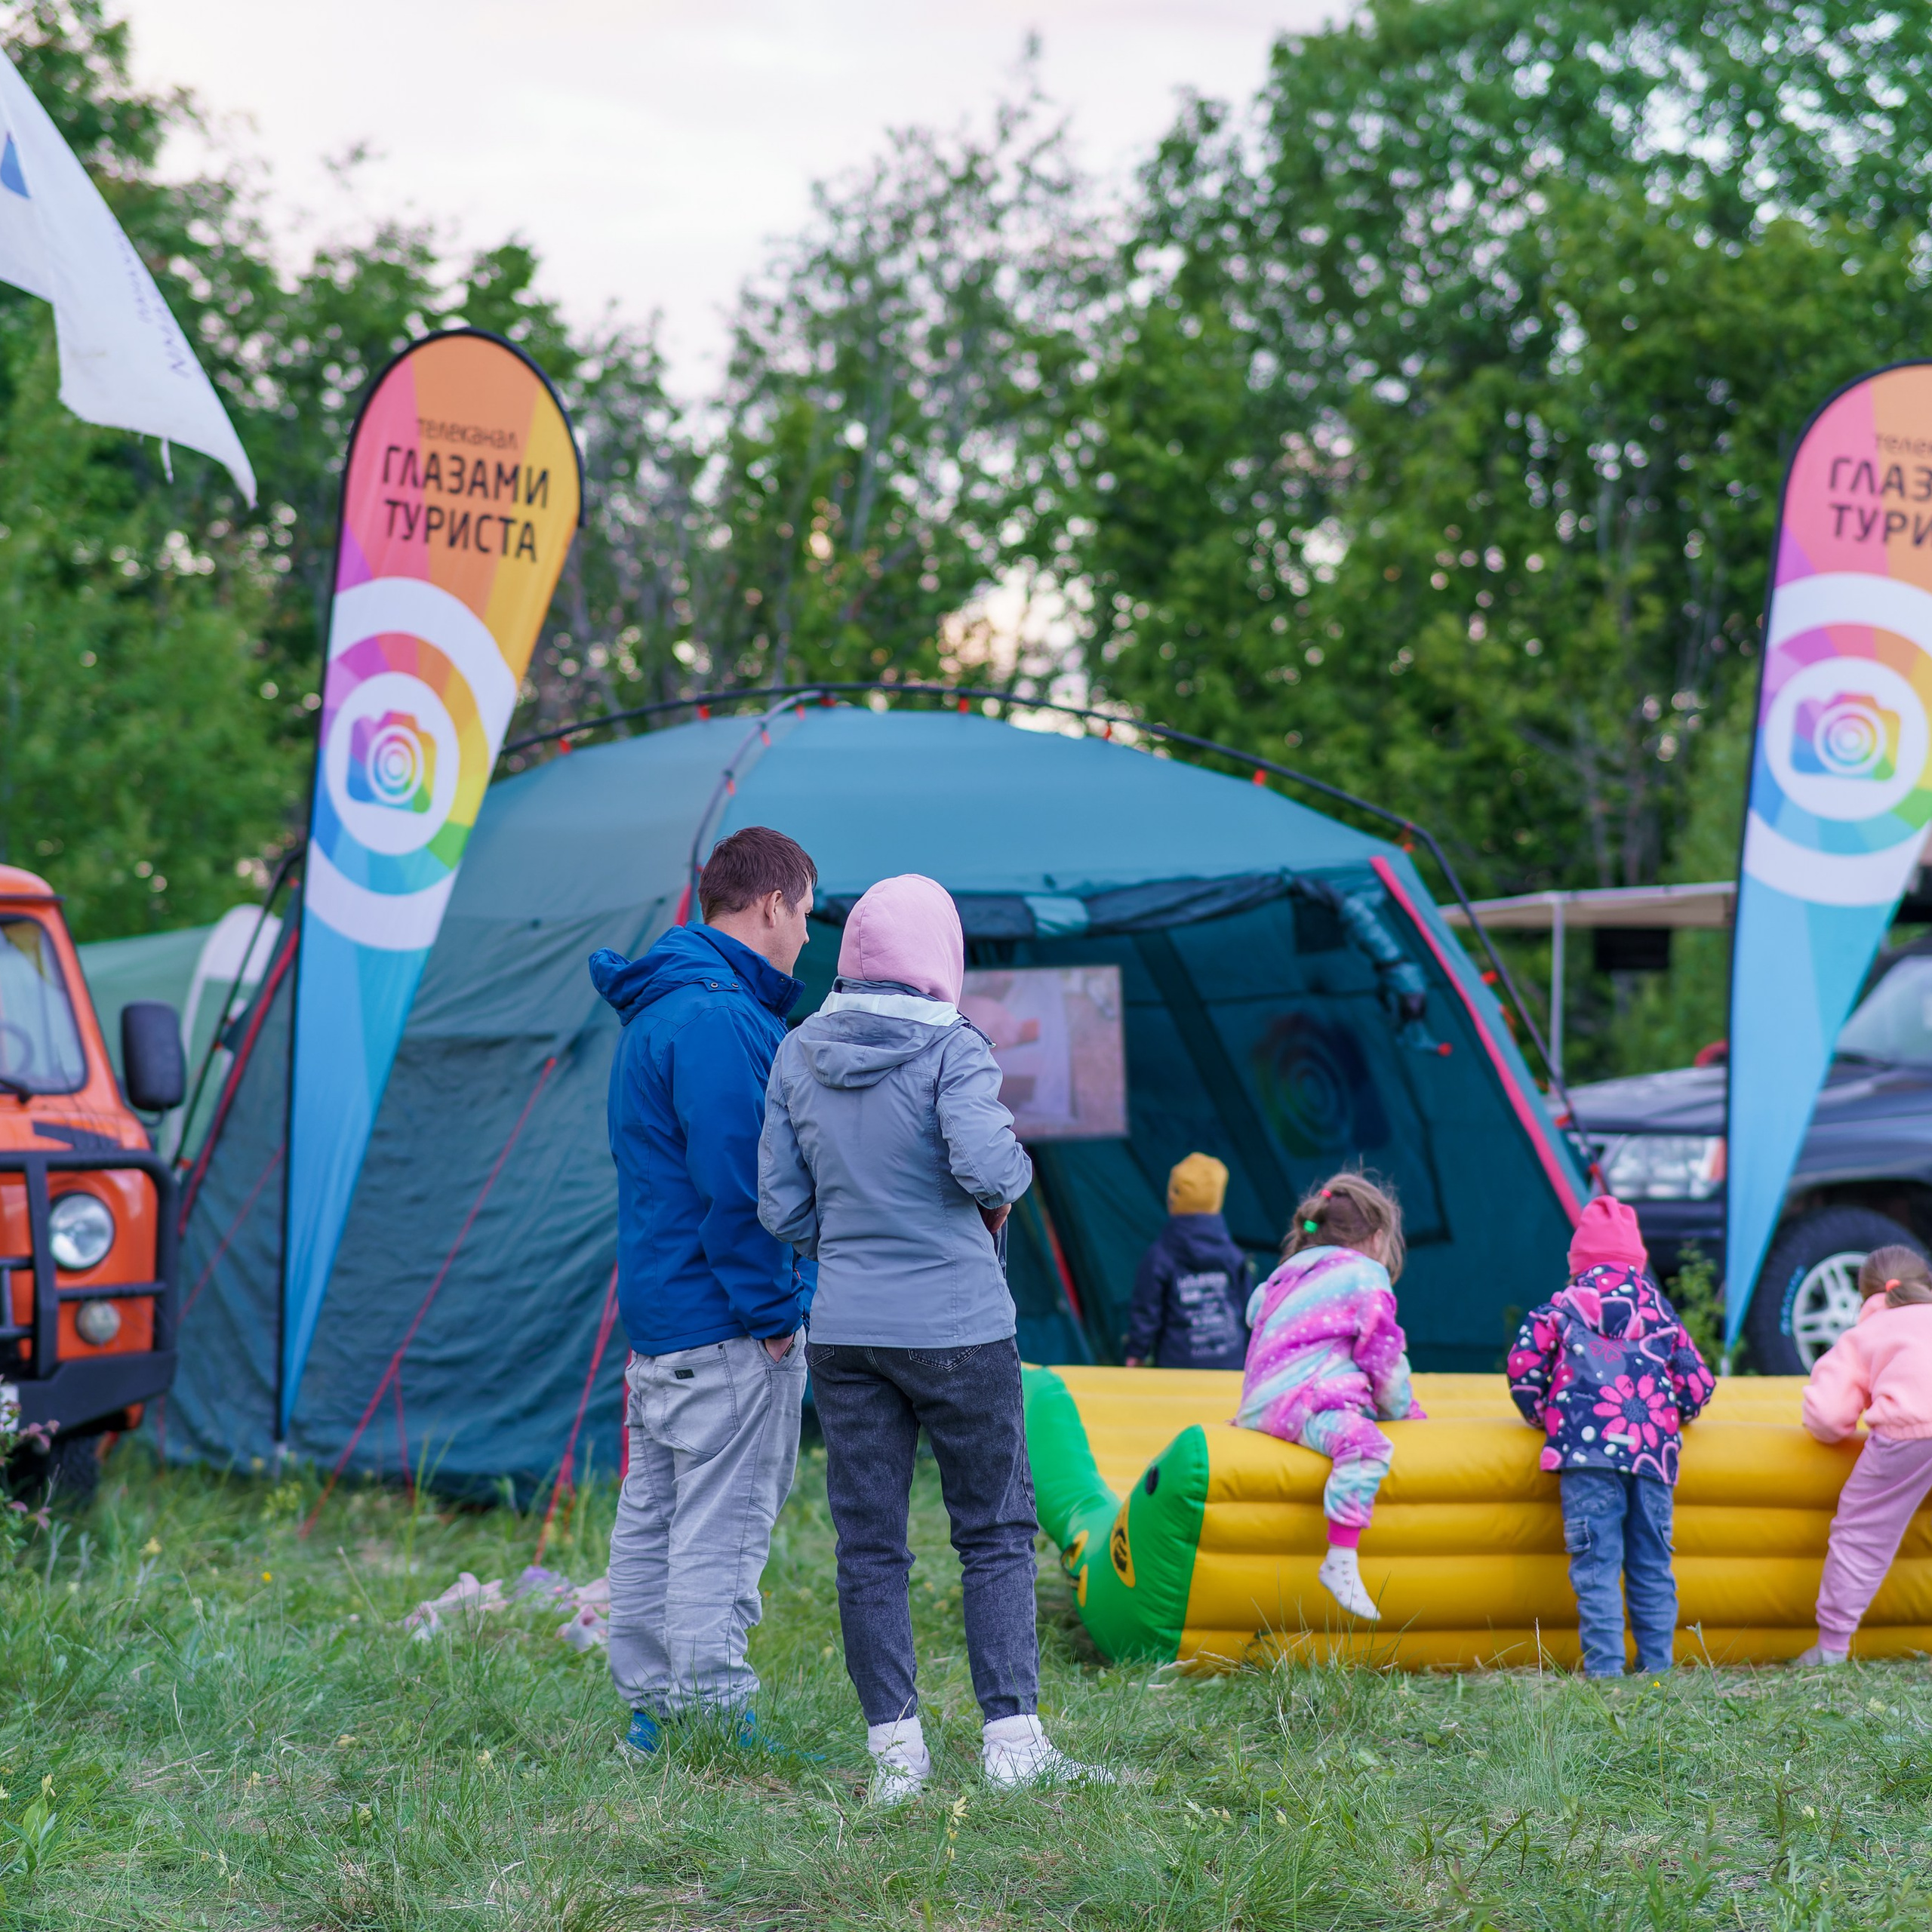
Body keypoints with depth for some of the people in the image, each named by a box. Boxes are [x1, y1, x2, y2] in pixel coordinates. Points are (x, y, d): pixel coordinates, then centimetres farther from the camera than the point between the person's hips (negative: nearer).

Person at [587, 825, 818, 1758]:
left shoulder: (654, 1011, 16)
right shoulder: (721, 1017, -18)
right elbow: (735, 1184, -22)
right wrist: (773, 1311, -16)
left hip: (656, 1311, 11)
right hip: (724, 1329, -11)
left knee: (652, 1515, 13)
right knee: (724, 1523, -7)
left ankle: (650, 1708, 19)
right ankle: (714, 1719, -5)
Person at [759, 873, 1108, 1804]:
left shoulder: (798, 1057, 4)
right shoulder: (950, 1048, -10)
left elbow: (783, 1209, 5)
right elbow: (984, 1162, -23)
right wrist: (1010, 1182, -1)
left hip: (845, 1332, 4)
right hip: (959, 1326, -4)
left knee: (868, 1545, 7)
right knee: (996, 1533, 8)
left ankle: (894, 1749, 8)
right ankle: (1011, 1737, 6)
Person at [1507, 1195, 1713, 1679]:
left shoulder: (1562, 1307, 11)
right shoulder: (1661, 1312, 18)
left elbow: (1523, 1367, 3)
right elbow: (1698, 1384, 17)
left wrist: (1542, 1415, 19)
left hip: (1587, 1446, -3)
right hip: (1654, 1454, 3)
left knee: (1597, 1563, -5)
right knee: (1652, 1565, 11)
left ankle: (1603, 1667, -12)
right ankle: (1657, 1664, 11)